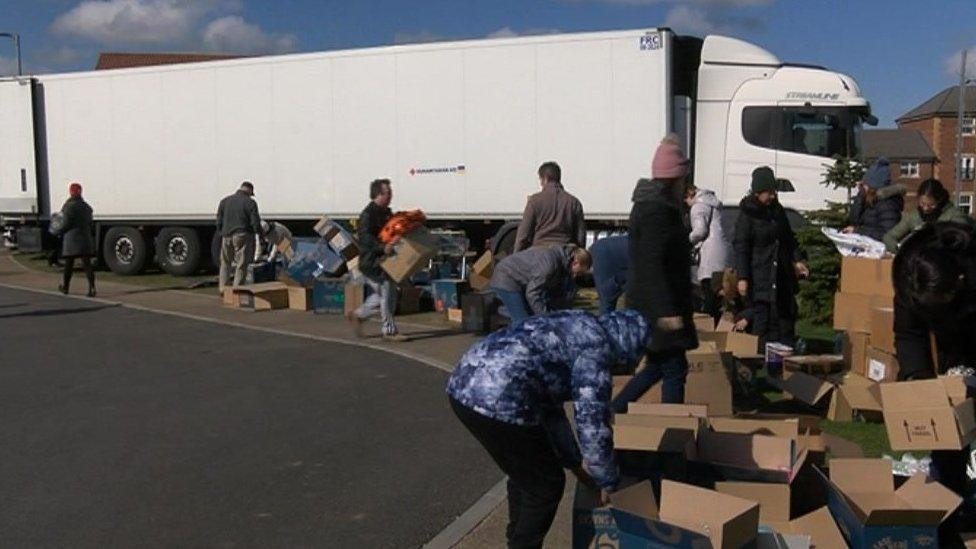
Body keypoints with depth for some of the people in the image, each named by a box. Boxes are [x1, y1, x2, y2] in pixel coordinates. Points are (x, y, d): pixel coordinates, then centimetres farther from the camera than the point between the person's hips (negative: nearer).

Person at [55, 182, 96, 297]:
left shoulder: (69, 206, -10)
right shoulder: (86, 207, 9)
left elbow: (66, 224, -12)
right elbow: (91, 224, 13)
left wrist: (59, 232, 4)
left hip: (72, 239, -4)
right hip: (86, 238, 4)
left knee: (69, 264, 10)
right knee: (87, 264, -1)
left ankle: (65, 287, 25)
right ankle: (92, 288, -13)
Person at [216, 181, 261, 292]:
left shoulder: (225, 201, 9)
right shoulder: (250, 202, -5)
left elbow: (219, 220, 9)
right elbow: (255, 222, -8)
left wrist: (221, 233, 18)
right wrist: (260, 235, 2)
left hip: (227, 236, 4)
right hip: (243, 237, -4)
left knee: (225, 262, 18)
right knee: (241, 265, 3)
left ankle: (223, 286, 14)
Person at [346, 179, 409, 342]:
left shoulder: (386, 212, 14)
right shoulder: (368, 214, -16)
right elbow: (365, 237, -27)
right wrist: (382, 247, -39)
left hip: (383, 260, 10)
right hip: (372, 261, -10)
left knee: (382, 294, 16)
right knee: (388, 293, -6)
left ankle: (358, 315, 29)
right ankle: (390, 331, 3)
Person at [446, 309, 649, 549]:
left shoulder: (575, 328, 26)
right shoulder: (597, 345, -2)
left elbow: (549, 401, 32)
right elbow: (592, 421, -4)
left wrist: (574, 460, 36)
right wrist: (608, 482, 12)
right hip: (497, 400, -10)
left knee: (524, 472, 29)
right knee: (546, 484, 11)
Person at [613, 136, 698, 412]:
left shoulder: (651, 205, 16)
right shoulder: (657, 211, -17)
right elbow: (653, 265, -24)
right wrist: (666, 311, -27)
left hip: (654, 305, 10)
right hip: (660, 305, -10)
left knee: (656, 367, 17)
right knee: (674, 370, -2)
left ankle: (611, 413, 20)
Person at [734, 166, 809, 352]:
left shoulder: (777, 210, 11)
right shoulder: (747, 214, -9)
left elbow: (789, 238, 23)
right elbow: (741, 248, -12)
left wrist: (797, 260, 11)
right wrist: (742, 277, -17)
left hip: (782, 275, 7)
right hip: (759, 279, -7)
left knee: (787, 315, 11)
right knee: (762, 318, -7)